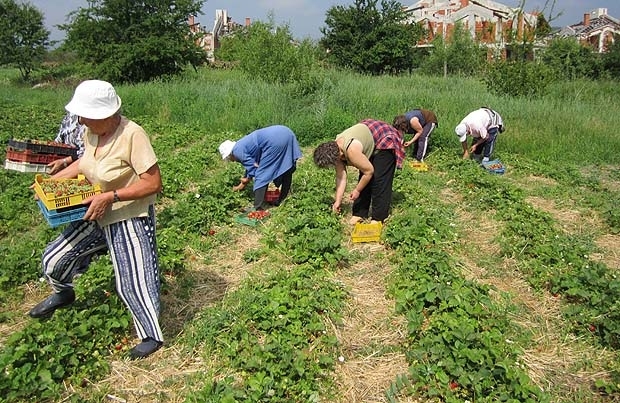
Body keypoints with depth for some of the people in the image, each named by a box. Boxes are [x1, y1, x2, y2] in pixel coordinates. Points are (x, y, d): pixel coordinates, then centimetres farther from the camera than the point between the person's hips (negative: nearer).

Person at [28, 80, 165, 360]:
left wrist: (110, 196, -28)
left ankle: (151, 336, 18)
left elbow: (153, 183, -26)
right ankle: (63, 294, 51)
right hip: (96, 216, 8)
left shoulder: (132, 135, -27)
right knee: (53, 259, 17)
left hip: (129, 220, -8)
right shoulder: (91, 132, -4)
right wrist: (54, 179, 7)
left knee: (132, 282, -4)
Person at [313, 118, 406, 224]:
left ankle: (379, 217, -4)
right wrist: (338, 201, -6)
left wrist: (357, 190, -13)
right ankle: (359, 213, 14)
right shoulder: (335, 150, -13)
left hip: (384, 140, -8)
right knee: (363, 179, 6)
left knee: (379, 180, -11)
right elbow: (341, 177, -6)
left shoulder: (351, 150, -38)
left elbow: (369, 171, -26)